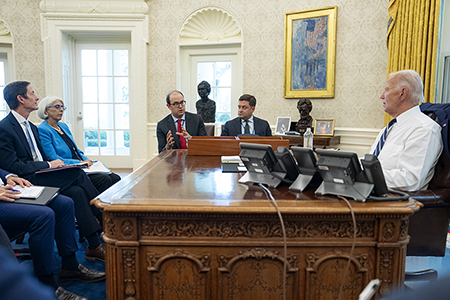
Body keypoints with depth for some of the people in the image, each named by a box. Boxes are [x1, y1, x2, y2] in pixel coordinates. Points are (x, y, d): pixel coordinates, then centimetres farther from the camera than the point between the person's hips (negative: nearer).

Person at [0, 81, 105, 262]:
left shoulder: (31, 127, 20)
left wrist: (55, 163, 0)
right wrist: (48, 165, -16)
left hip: (40, 176, 8)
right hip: (26, 183, -8)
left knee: (77, 191, -19)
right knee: (77, 174, -24)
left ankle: (94, 246, -20)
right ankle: (103, 219, -15)